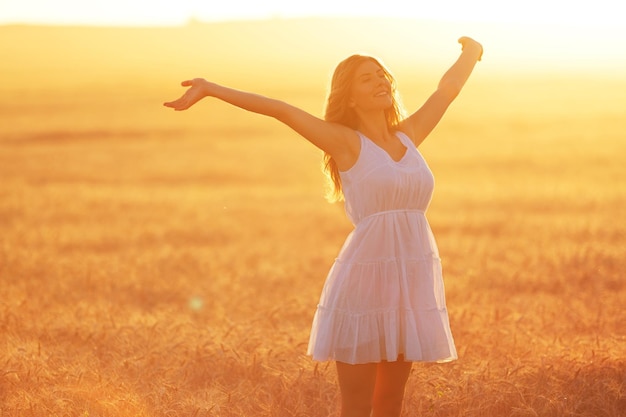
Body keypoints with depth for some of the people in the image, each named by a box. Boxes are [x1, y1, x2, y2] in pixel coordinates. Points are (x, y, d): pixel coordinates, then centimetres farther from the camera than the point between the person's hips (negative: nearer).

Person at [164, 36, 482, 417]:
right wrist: (209, 89, -14)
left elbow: (448, 87, 27)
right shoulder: (345, 141, -2)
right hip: (365, 276, -5)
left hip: (412, 281, 5)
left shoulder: (408, 136, 12)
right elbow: (278, 109, -9)